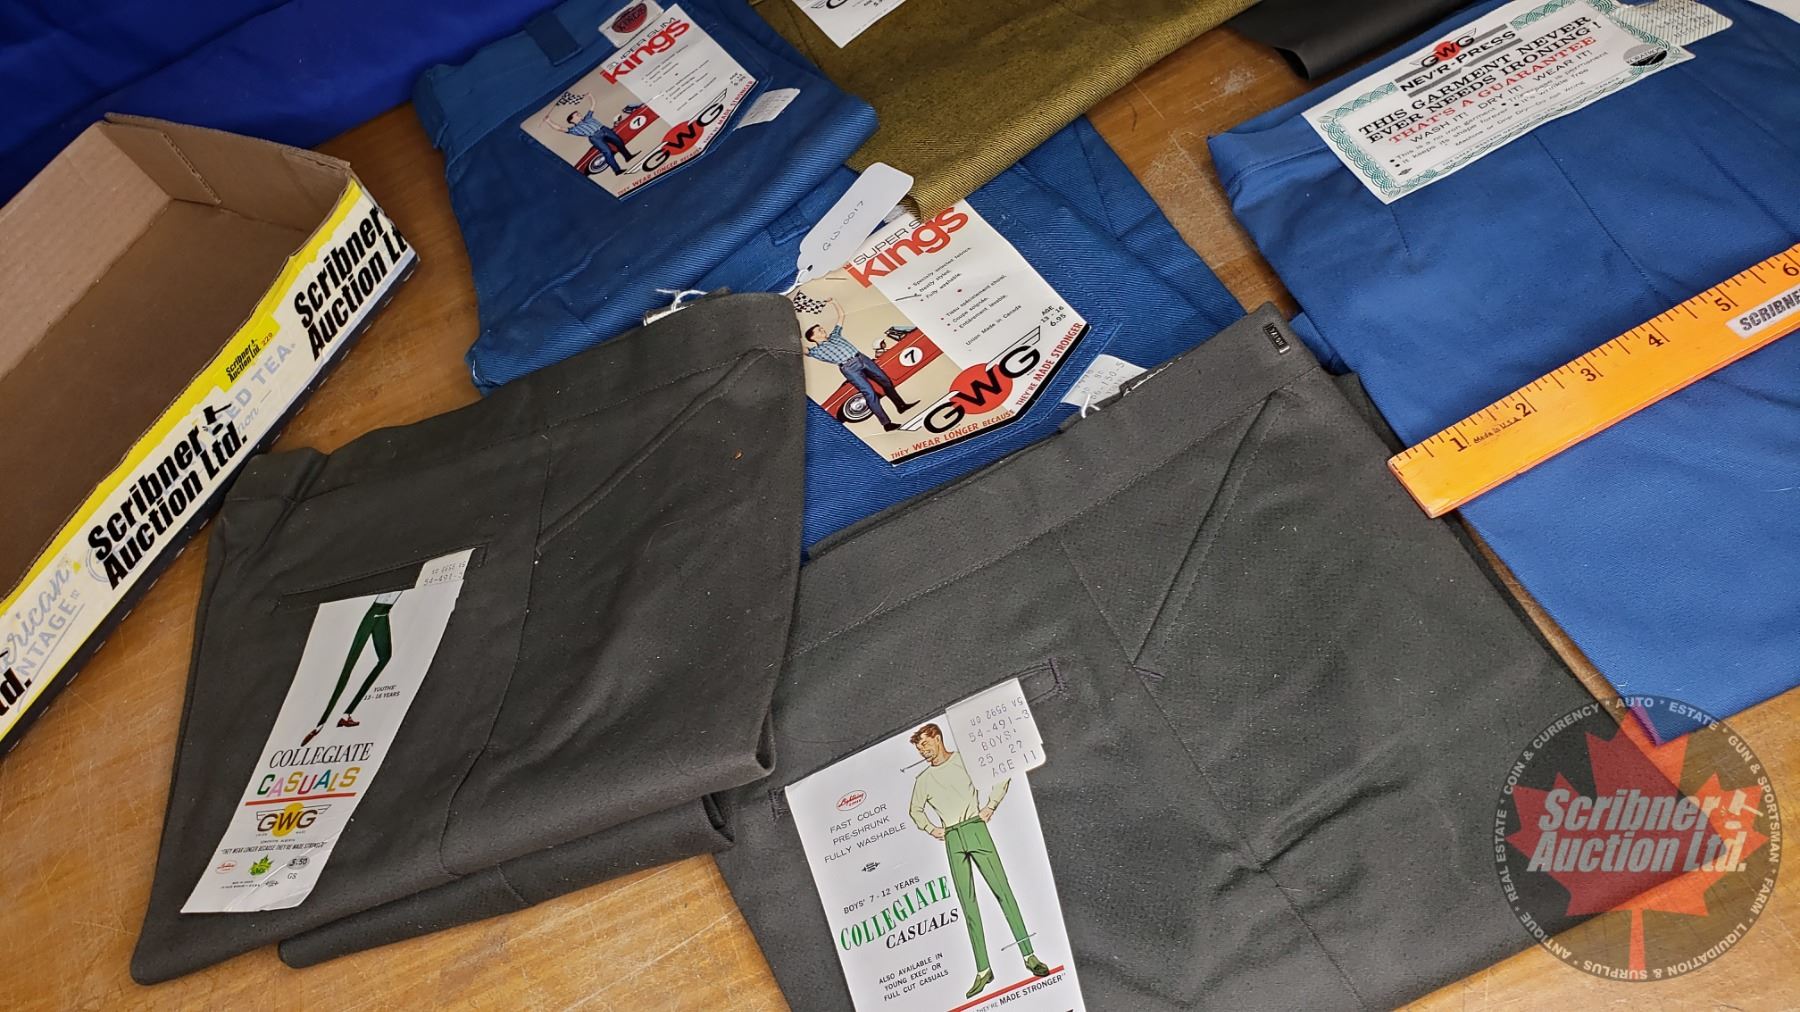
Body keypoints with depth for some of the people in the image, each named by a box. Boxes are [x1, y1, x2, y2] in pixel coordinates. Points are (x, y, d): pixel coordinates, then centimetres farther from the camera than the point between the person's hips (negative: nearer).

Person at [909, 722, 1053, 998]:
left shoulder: (964, 759, 4)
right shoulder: (923, 779, 14)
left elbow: (1002, 776, 5)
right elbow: (915, 810, 29)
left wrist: (990, 806, -2)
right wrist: (930, 829, 14)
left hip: (975, 829, -3)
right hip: (951, 840, 3)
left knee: (1003, 890, -9)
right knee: (968, 904, 0)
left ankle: (1029, 956, -6)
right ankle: (983, 970, 1)